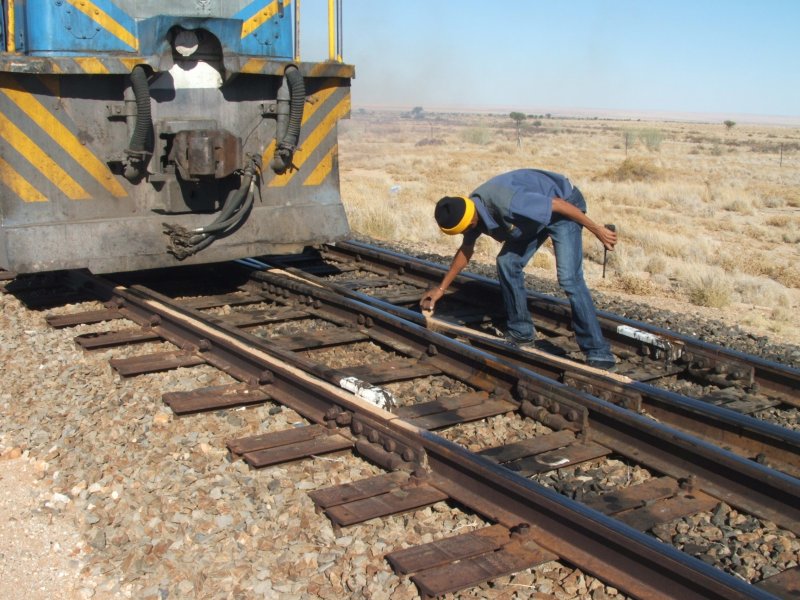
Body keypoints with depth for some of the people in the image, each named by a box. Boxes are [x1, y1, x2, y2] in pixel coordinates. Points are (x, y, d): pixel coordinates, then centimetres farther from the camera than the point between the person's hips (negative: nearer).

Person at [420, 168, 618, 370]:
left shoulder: (506, 202, -37)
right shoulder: (470, 210, -9)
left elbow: (558, 204, -30)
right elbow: (465, 251, 9)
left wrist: (597, 230, -22)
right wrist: (441, 288, 13)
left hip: (561, 211, -8)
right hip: (538, 213, 8)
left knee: (569, 278, -19)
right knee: (507, 262, 0)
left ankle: (598, 352, -16)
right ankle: (521, 331, 14)